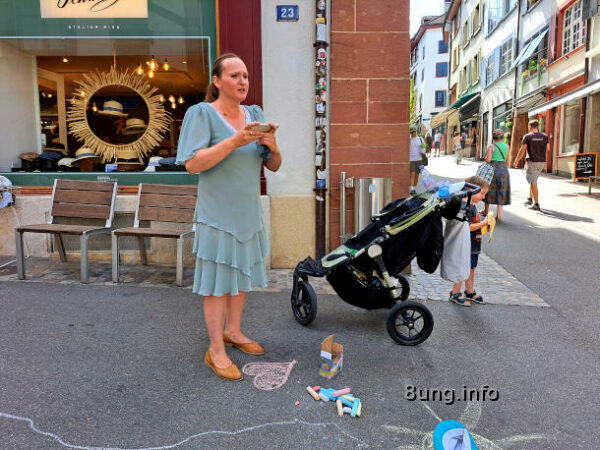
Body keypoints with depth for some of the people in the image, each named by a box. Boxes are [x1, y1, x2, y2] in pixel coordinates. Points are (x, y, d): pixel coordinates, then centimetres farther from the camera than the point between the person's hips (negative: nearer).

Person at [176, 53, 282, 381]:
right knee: (218, 282, -1)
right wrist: (235, 141, -25)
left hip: (249, 213, 6)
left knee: (242, 274, 16)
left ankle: (233, 331, 35)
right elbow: (192, 164, -18)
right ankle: (216, 351, 13)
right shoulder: (201, 113, -7)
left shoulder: (255, 114, 8)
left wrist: (272, 146, -14)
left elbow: (273, 166, 8)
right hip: (217, 215, -6)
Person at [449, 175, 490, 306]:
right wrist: (483, 223, -19)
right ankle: (455, 294, 12)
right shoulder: (465, 207, -20)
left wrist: (483, 224, 8)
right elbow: (467, 227, -25)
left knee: (471, 268, 18)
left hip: (473, 245, 10)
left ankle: (470, 292, 31)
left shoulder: (472, 206, 12)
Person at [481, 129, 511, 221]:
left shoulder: (491, 146, -5)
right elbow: (508, 161, 9)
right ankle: (499, 215, 2)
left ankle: (486, 211, 27)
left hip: (493, 168, -2)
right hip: (503, 169, 3)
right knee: (501, 191, 5)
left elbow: (488, 159, -13)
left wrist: (486, 158, 9)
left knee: (489, 189, 13)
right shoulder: (506, 146, 6)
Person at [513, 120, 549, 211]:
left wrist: (516, 161, -3)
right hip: (542, 162, 5)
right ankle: (530, 199, 30)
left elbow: (522, 150, -10)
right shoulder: (544, 136, 6)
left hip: (532, 162, -5)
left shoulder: (527, 136, -7)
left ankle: (536, 204, -6)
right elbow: (548, 149, 11)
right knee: (533, 180, 22)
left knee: (533, 183, -4)